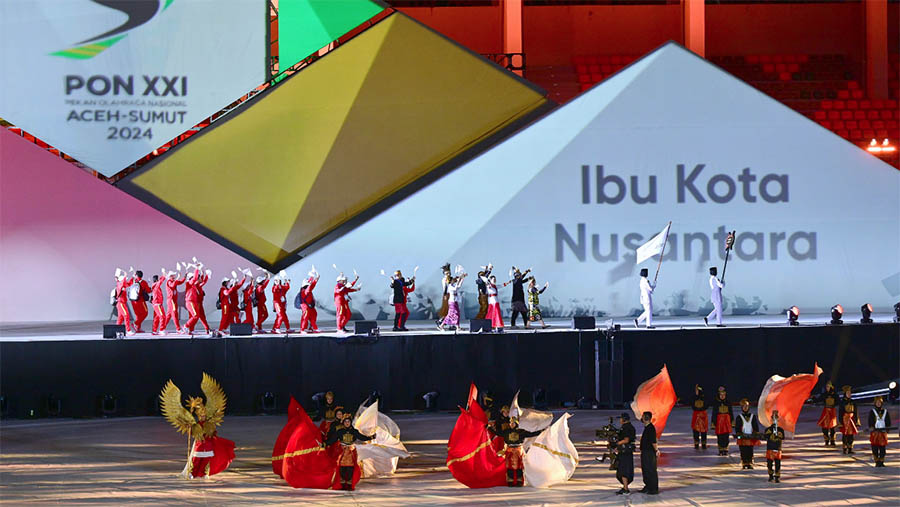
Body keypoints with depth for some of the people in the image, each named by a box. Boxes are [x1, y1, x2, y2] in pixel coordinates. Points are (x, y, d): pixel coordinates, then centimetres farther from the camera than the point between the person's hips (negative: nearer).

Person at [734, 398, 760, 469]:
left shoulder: (753, 416, 8)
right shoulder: (739, 417, 3)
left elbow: (756, 426, 8)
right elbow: (737, 428, -1)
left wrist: (756, 434, -5)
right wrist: (738, 434, -16)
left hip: (751, 437, 1)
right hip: (742, 438, -1)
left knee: (750, 452, 1)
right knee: (743, 452, -2)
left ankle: (750, 464, 9)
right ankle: (744, 465, 5)